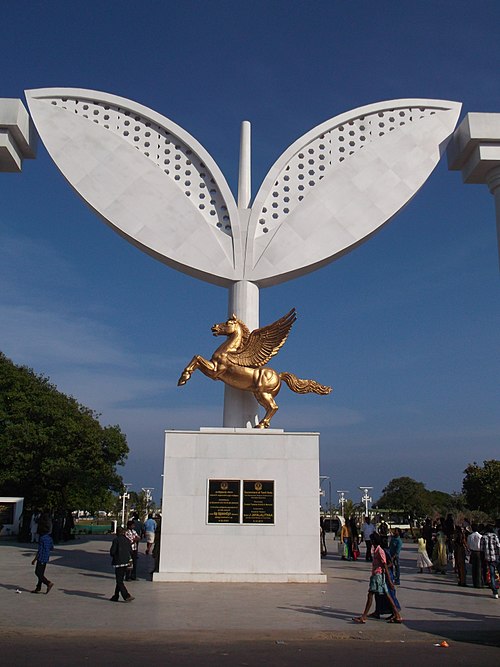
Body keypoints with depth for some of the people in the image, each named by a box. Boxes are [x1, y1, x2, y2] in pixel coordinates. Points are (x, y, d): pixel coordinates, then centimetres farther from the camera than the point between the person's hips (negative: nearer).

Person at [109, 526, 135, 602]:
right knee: (120, 580, 17)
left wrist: (113, 556, 9)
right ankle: (116, 597, 23)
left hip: (118, 562, -6)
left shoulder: (116, 540, -12)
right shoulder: (127, 540, 6)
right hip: (126, 562, 7)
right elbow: (130, 551, 8)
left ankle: (127, 596, -10)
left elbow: (112, 552, -11)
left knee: (119, 581, -1)